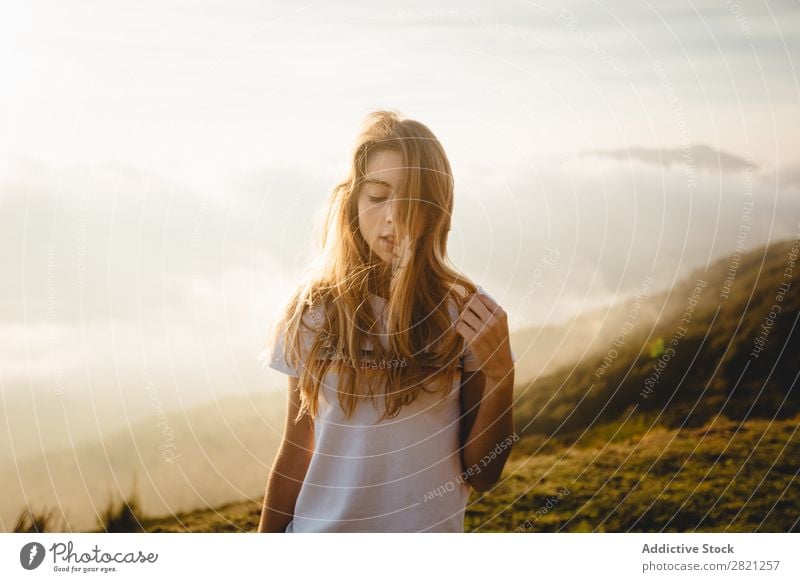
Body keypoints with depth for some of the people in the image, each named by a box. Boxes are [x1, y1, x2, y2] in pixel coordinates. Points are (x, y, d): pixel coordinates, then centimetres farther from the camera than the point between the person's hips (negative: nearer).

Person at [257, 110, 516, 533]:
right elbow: (295, 456, 2)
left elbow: (481, 475, -5)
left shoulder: (466, 314, -7)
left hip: (430, 527, 0)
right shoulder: (313, 311, -4)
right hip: (320, 527, 1)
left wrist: (500, 376, -18)